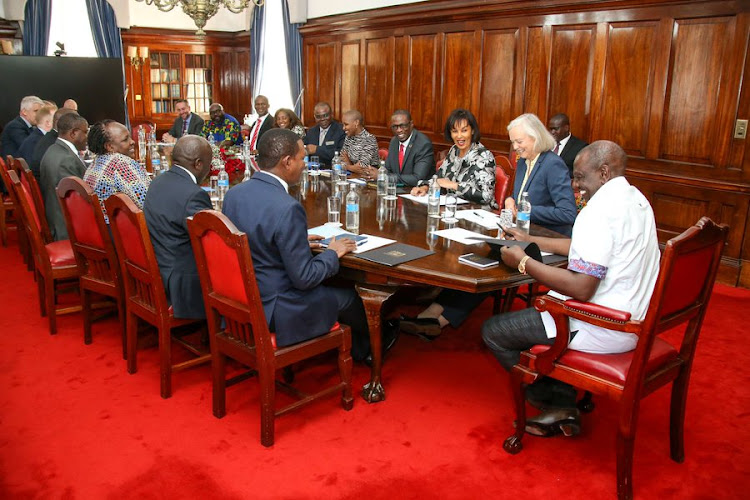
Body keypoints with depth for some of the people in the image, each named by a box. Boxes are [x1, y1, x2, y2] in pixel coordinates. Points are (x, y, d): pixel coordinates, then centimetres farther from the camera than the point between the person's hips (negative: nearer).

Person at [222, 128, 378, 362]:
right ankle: (363, 351, 44)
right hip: (273, 312, -8)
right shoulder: (287, 208, -29)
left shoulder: (234, 193, -3)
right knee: (351, 297, 15)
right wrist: (333, 253, -6)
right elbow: (304, 278, -23)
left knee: (328, 287, 28)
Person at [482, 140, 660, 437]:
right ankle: (564, 409, 22)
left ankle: (554, 406, 14)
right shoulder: (635, 199, 10)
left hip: (602, 331, -11)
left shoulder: (601, 209, -22)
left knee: (493, 331, -2)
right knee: (536, 308, 31)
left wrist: (523, 262, -18)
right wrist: (531, 241, 21)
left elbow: (581, 289, -28)